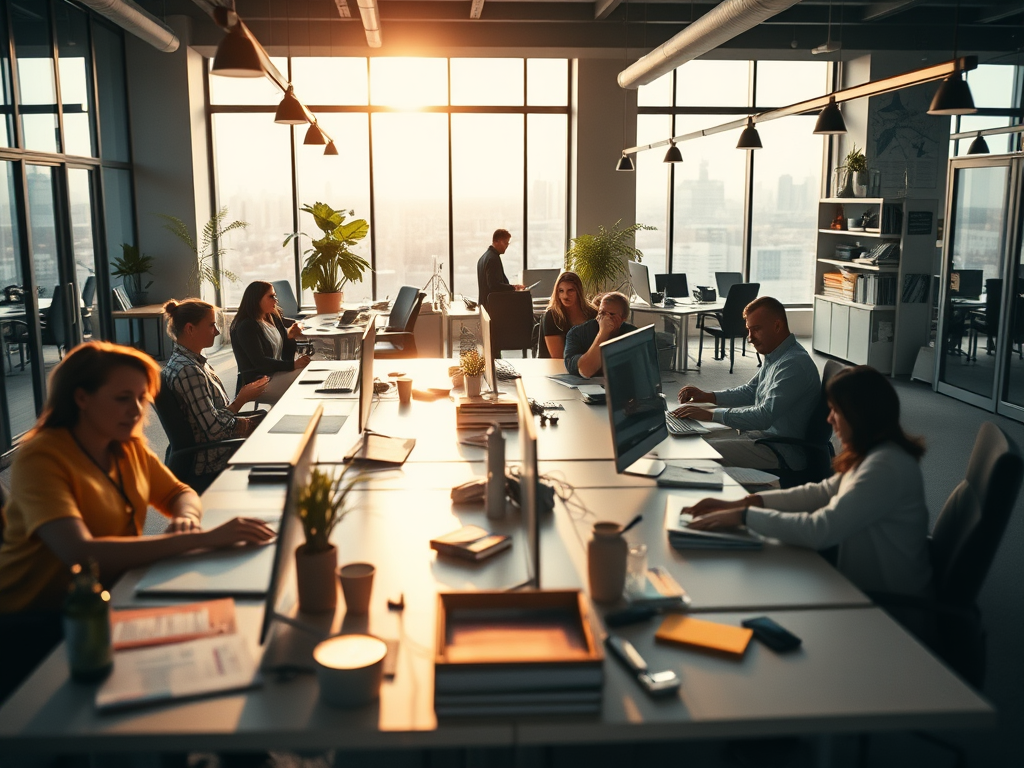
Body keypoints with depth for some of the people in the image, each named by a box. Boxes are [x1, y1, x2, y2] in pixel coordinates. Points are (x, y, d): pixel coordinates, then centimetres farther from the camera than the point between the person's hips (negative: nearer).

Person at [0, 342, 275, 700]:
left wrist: (185, 518, -15)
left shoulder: (129, 446, 2)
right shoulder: (41, 458, -20)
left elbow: (181, 494, 12)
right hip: (33, 628, -7)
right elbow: (81, 554, -34)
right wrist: (203, 539, -39)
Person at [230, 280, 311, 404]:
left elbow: (286, 357, 19)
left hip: (278, 374, 8)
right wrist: (293, 365, -28)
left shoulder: (273, 319, 15)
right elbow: (259, 362, -20)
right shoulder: (246, 327, -10)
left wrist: (290, 337, -3)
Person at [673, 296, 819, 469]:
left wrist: (711, 414, -26)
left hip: (782, 450, -10)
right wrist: (708, 396, 7)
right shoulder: (775, 357, 10)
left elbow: (765, 417, -29)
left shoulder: (794, 364, -23)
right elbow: (749, 392, 22)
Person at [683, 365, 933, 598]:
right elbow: (823, 492, 9)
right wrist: (741, 503, -1)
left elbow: (819, 531, -28)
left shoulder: (885, 468, -25)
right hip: (860, 581, 8)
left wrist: (744, 516, -22)